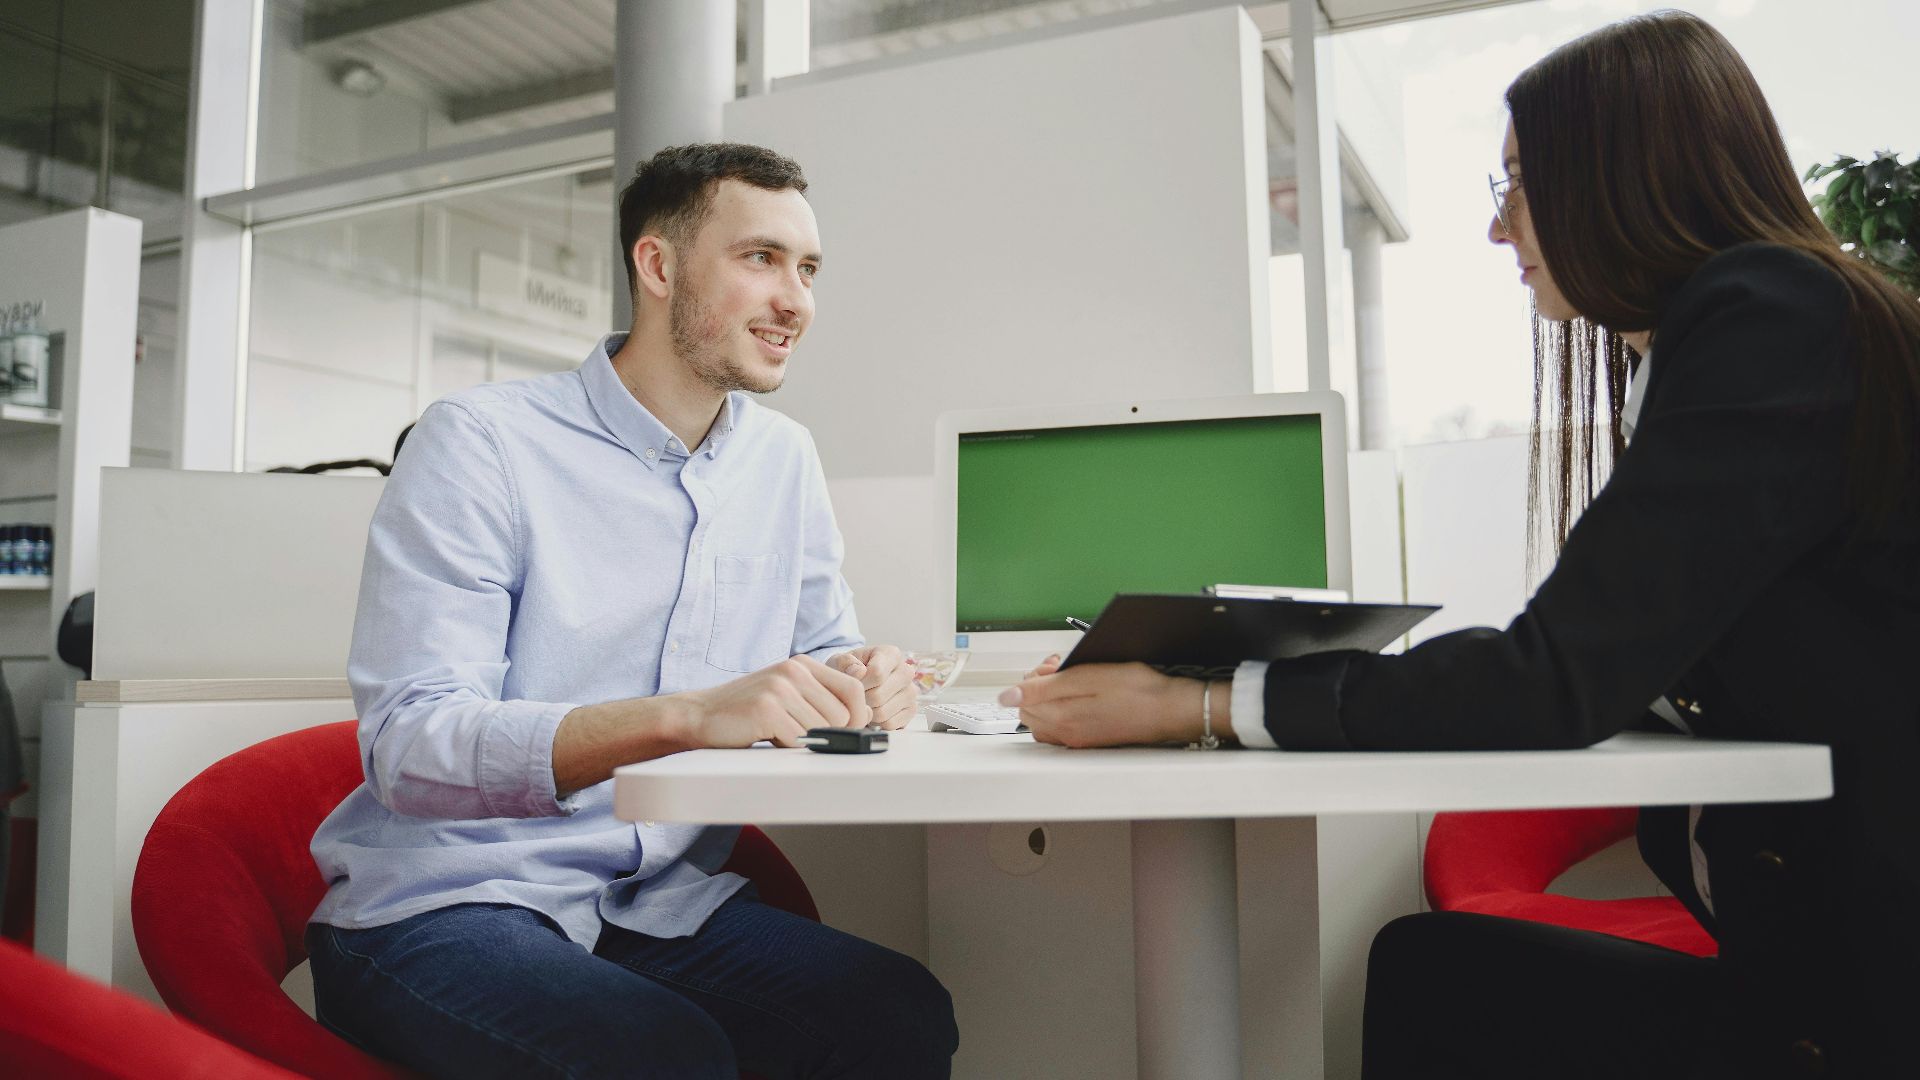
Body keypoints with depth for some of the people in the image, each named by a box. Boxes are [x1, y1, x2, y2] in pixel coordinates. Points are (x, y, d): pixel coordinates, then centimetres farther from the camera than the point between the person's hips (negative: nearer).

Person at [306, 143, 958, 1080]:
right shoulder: (480, 441, -11)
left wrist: (860, 681, -10)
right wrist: (685, 716, -33)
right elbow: (408, 742, -19)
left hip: (663, 901, 5)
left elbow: (823, 644, 16)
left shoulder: (785, 459, 7)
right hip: (444, 901, -4)